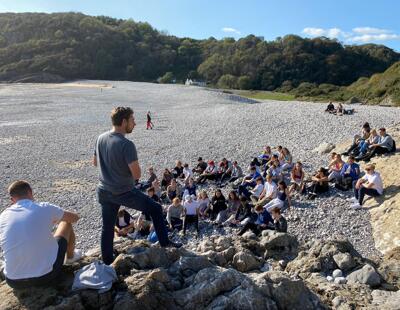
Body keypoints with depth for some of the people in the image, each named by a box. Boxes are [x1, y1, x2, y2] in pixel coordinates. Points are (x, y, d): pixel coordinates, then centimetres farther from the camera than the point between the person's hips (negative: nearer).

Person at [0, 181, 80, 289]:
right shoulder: (44, 208, -8)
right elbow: (75, 218, 11)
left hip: (14, 282, 3)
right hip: (46, 276, -3)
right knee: (66, 222, 19)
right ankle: (70, 256, 44)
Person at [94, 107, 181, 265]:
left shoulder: (100, 138, -1)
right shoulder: (127, 144, -24)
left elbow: (95, 162, 15)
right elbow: (137, 175, -23)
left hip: (104, 191, 7)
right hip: (124, 192, -7)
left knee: (107, 227, 18)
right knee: (155, 209, 12)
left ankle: (107, 260, 31)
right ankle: (164, 242, 22)